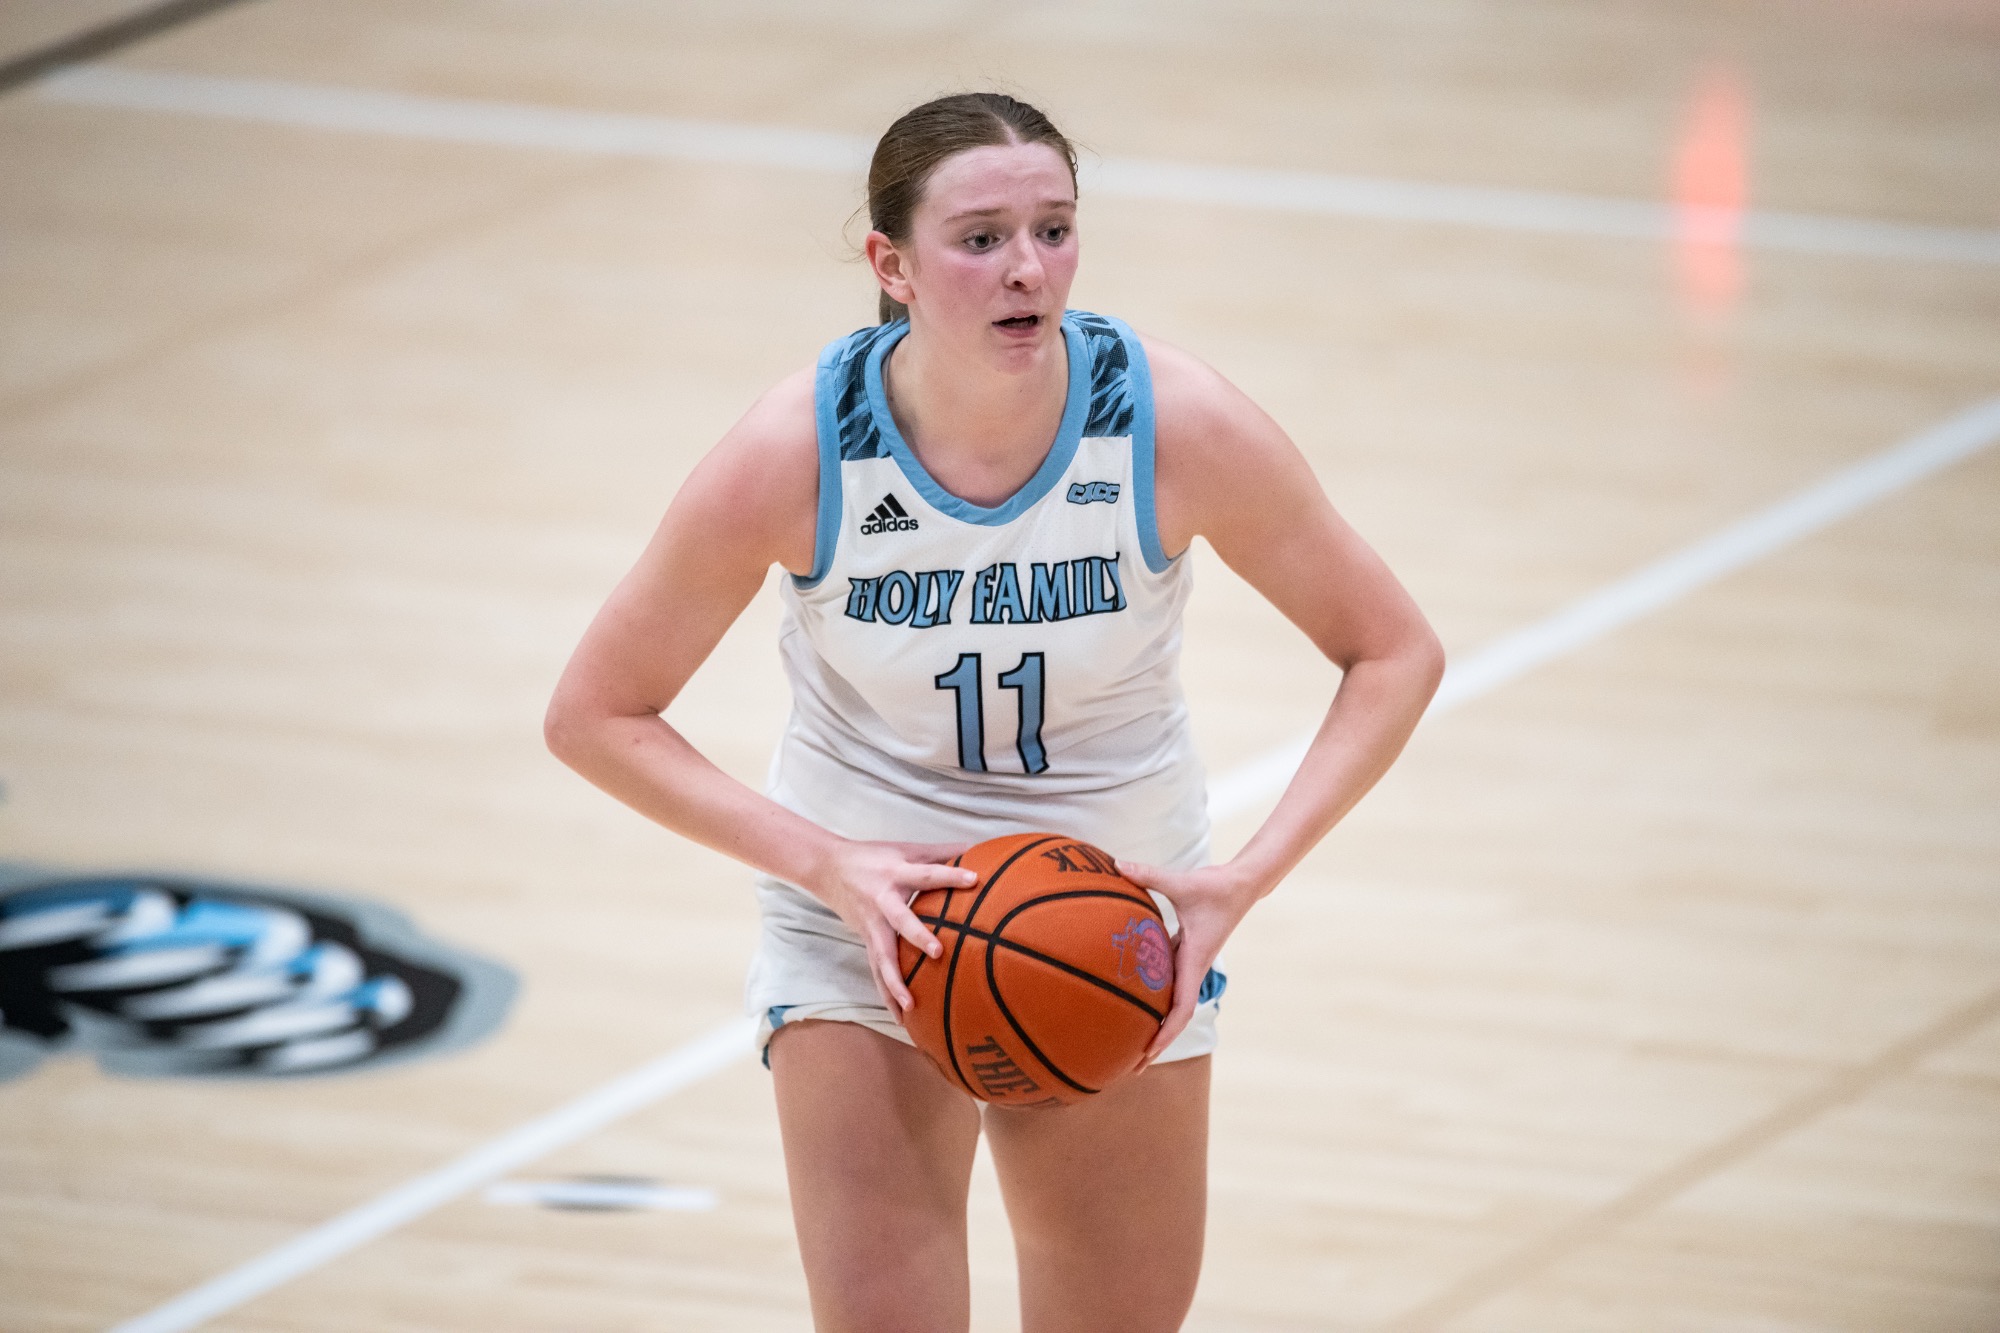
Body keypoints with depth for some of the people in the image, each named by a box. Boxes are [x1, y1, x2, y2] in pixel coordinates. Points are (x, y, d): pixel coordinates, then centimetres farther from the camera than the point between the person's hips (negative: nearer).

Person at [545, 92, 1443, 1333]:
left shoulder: (1176, 421, -20)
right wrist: (824, 864, -24)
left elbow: (1394, 653, -9)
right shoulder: (799, 453, -22)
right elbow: (598, 714, -11)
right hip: (867, 919, -2)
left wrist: (1244, 881, -21)